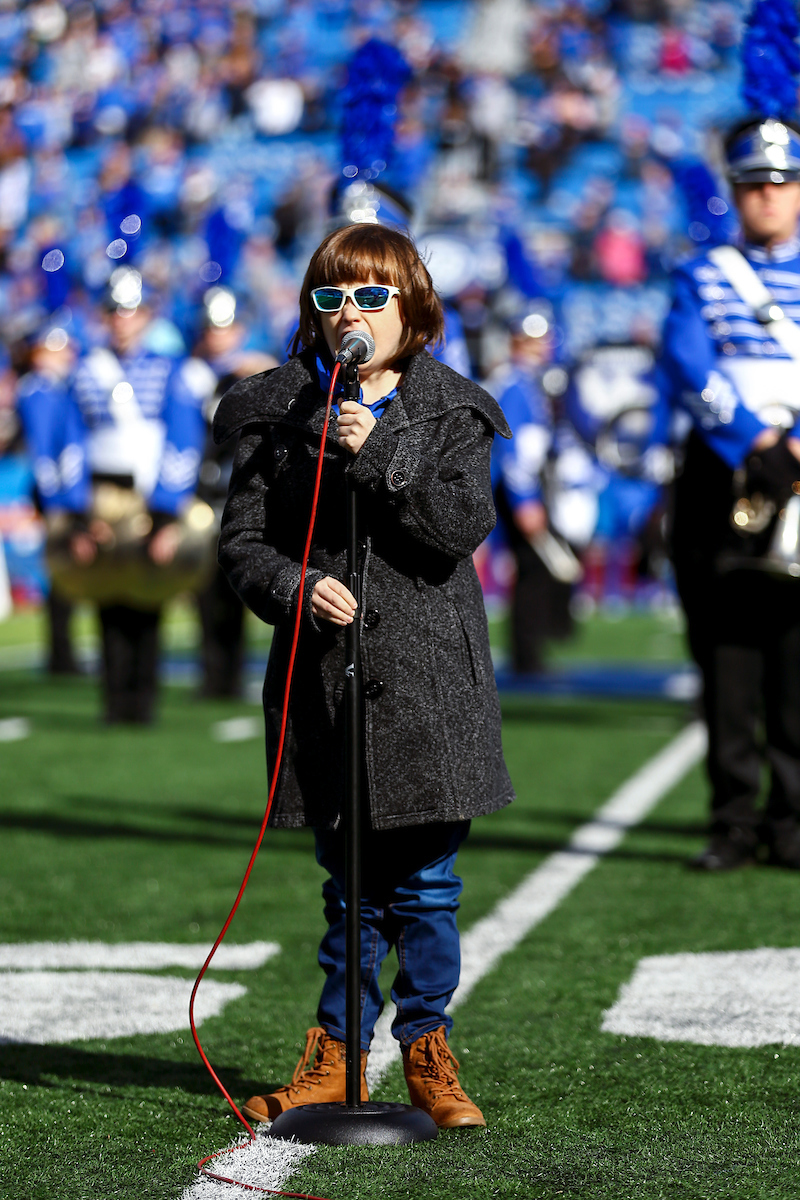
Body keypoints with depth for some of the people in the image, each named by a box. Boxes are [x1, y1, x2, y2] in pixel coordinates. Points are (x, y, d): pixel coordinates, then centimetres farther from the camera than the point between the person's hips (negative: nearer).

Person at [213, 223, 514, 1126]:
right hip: (324, 673, 1)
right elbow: (241, 541, 4)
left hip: (427, 677, -1)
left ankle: (427, 1051, 15)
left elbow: (464, 525, -11)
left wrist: (378, 455, -21)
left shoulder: (450, 413, 2)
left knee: (425, 887, 3)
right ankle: (336, 1053, 18)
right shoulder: (277, 412, 5)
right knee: (350, 884, 8)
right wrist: (295, 588, -16)